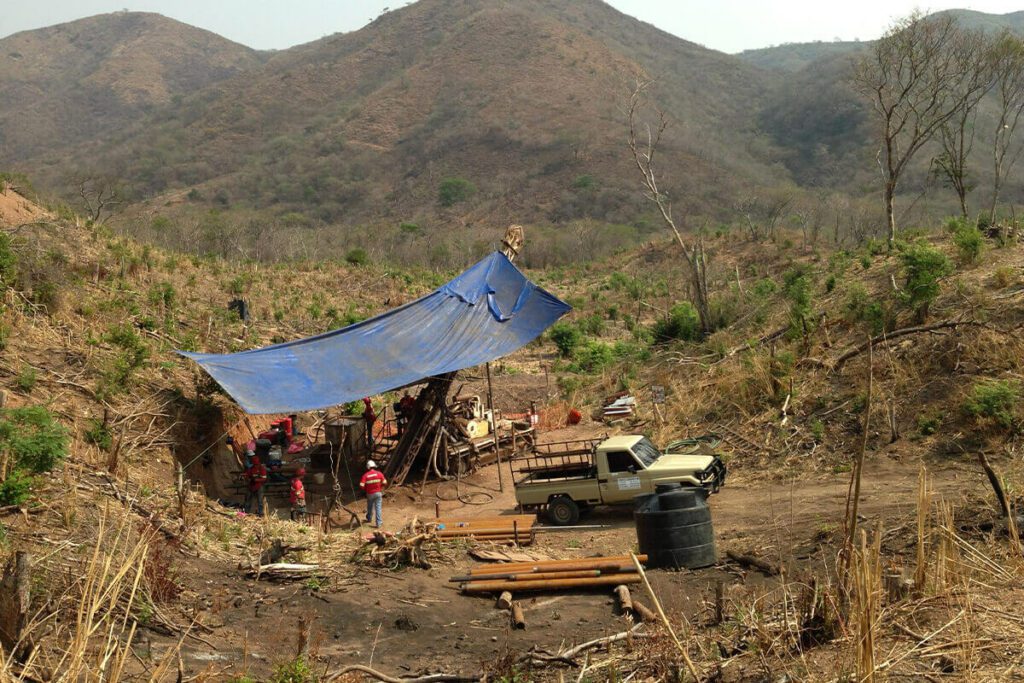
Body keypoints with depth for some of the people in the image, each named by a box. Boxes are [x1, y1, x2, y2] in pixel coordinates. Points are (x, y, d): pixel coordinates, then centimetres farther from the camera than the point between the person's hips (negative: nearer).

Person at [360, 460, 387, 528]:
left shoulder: (365, 475, -12)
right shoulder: (379, 473, -10)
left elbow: (361, 486, -16)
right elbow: (385, 483, -7)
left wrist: (366, 488, 5)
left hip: (370, 494, 1)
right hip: (378, 493, 0)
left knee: (370, 507, 21)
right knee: (378, 508, 3)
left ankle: (369, 519, 42)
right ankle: (379, 523, 0)